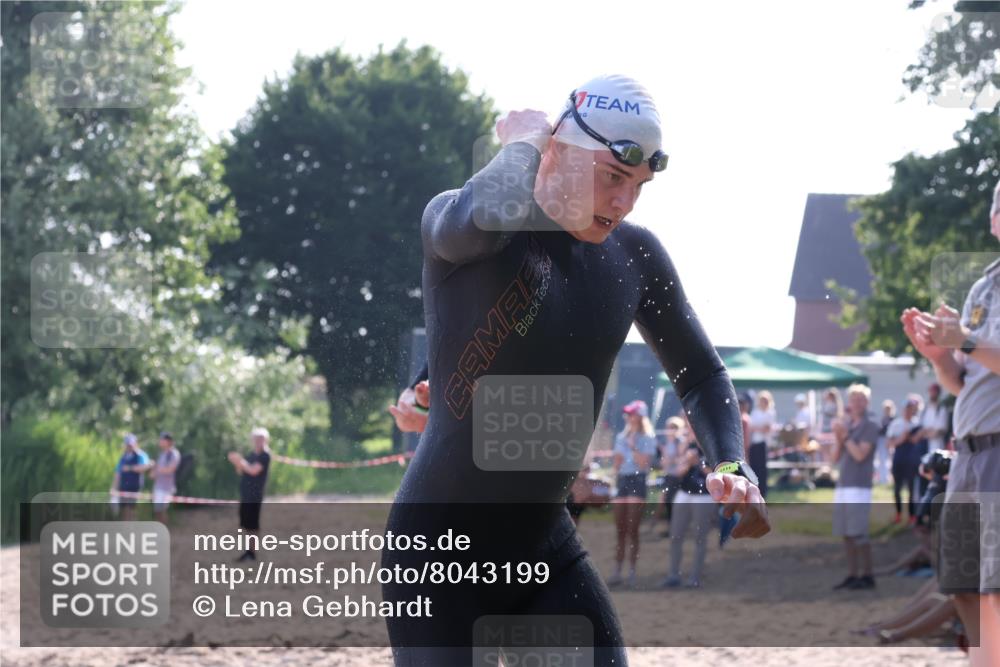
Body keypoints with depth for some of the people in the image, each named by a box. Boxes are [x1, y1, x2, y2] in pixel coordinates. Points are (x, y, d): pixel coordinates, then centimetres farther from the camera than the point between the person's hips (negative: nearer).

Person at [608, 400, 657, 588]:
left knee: (632, 530, -8)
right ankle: (617, 572, 5)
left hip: (638, 480, -5)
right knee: (620, 531, 4)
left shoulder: (648, 438, 0)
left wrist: (632, 446, -9)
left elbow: (643, 463, -10)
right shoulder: (621, 436, 17)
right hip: (622, 480, 5)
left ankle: (632, 572, -4)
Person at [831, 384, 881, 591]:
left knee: (858, 534, -9)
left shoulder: (870, 427, -3)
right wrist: (838, 437, 0)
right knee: (846, 534, 6)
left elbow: (860, 454, -13)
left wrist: (845, 436, -10)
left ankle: (866, 576, -5)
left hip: (859, 487, -7)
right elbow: (835, 457, 15)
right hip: (842, 486, 7)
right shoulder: (846, 425, 15)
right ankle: (852, 575, 10)